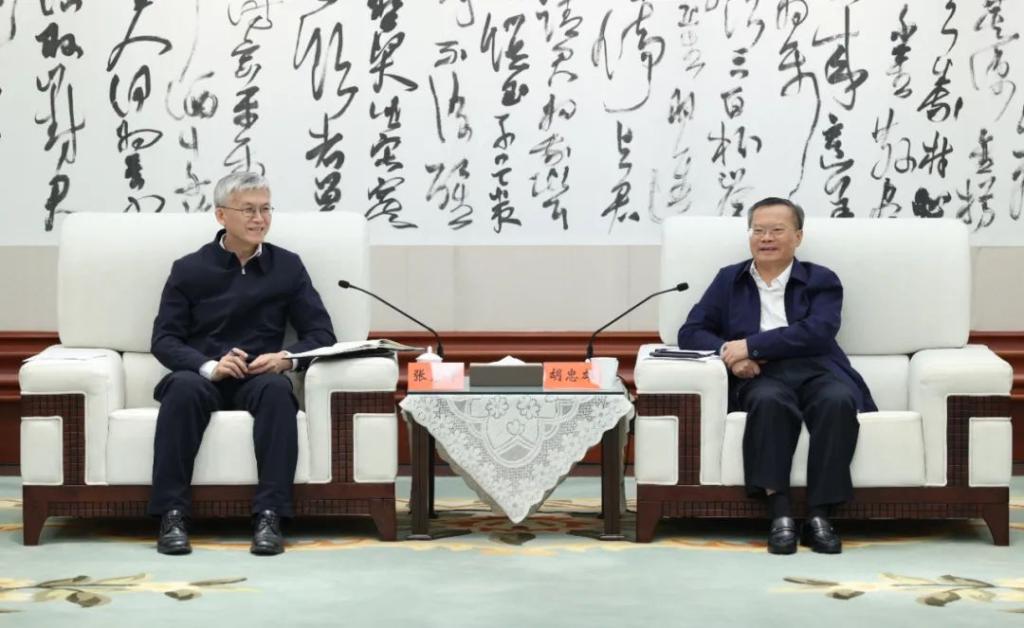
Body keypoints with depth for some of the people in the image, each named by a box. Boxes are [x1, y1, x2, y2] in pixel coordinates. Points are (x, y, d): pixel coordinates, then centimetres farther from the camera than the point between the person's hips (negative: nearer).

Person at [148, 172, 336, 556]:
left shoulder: (288, 266, 10)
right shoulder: (188, 270, 6)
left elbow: (321, 333, 7)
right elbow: (164, 340, 0)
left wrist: (287, 358, -15)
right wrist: (209, 366, -19)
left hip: (259, 379, 1)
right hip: (202, 376, -1)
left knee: (277, 389, -35)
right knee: (184, 388, -36)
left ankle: (269, 516, -38)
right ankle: (172, 515, -35)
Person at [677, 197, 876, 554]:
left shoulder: (821, 281, 16)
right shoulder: (729, 280, 23)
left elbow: (818, 333, -3)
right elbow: (691, 332, 14)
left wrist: (750, 345, -11)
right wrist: (728, 352, -8)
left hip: (815, 369, 0)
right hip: (761, 376, 0)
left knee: (838, 402, -36)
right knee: (769, 401, -37)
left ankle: (819, 516, -32)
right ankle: (780, 514, -37)